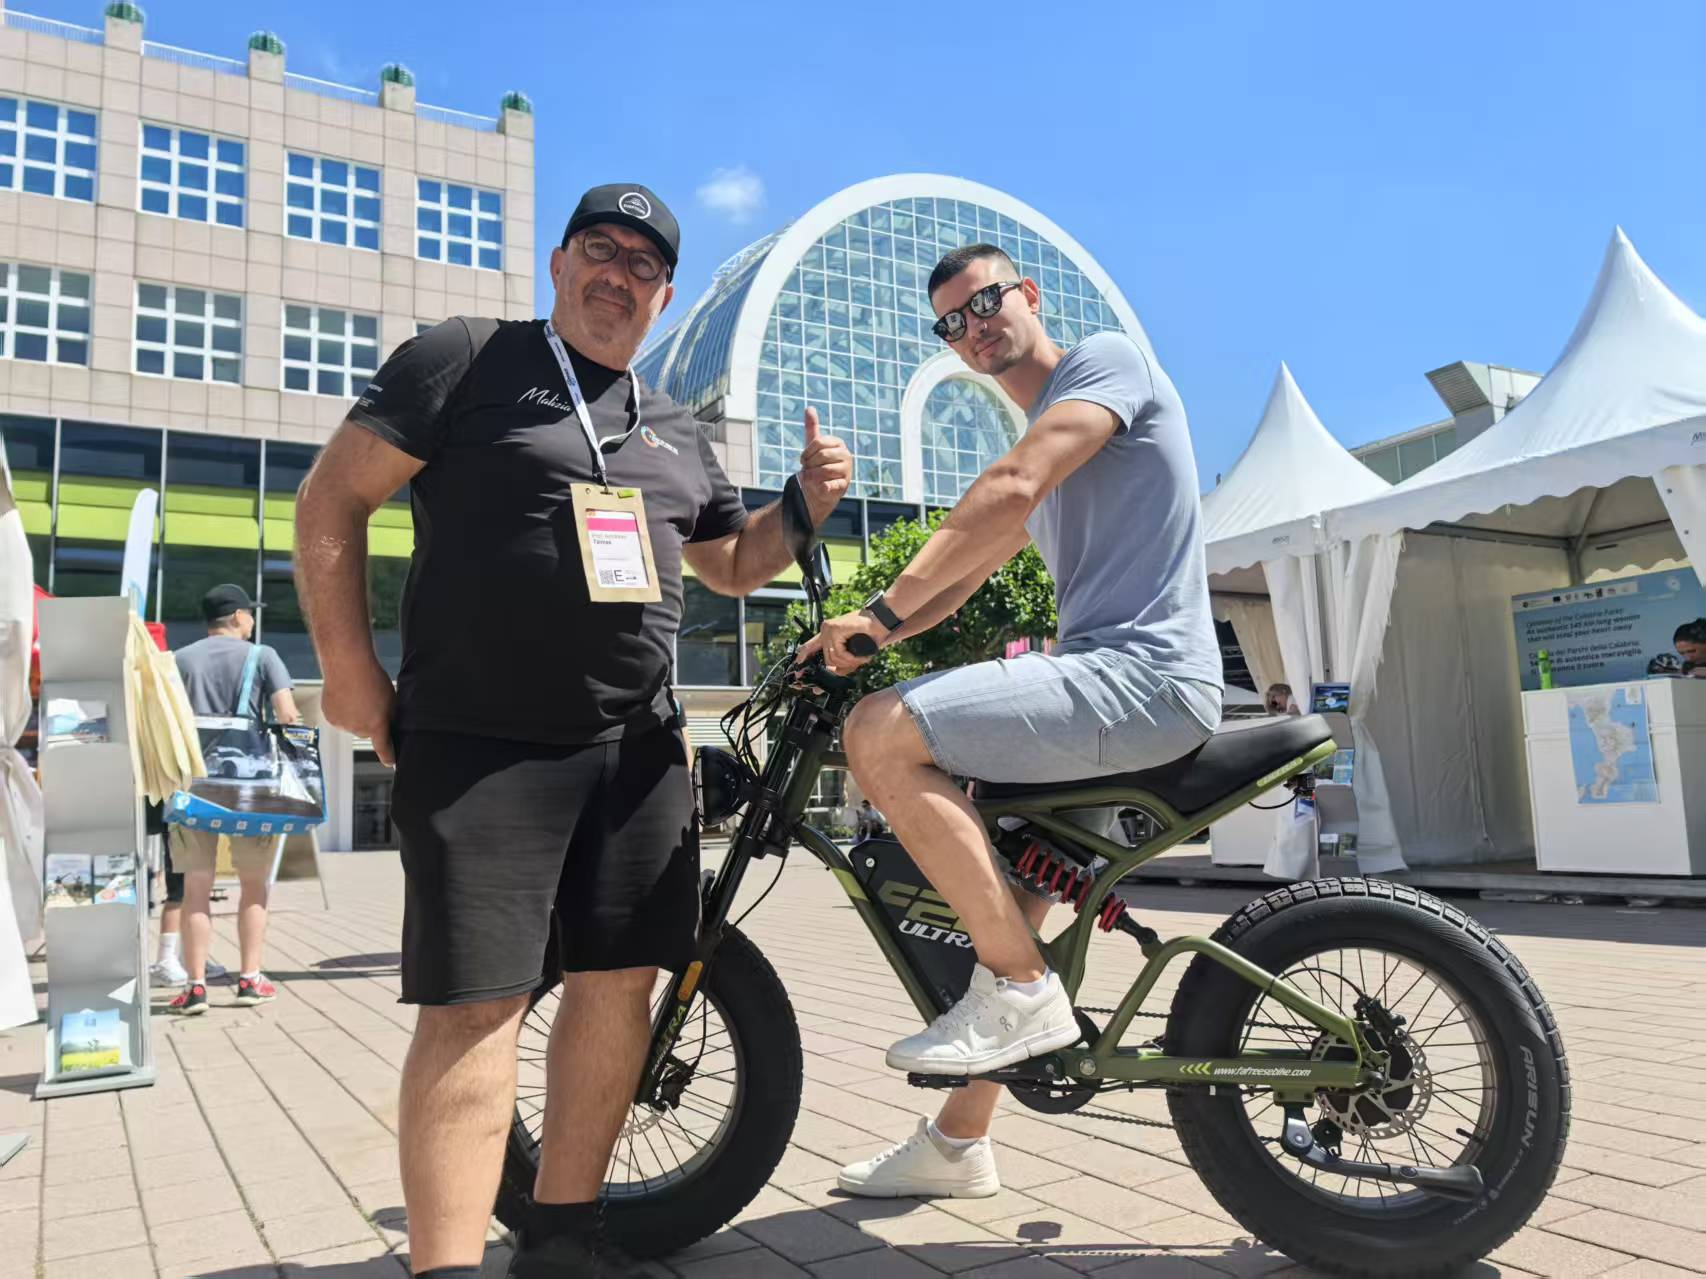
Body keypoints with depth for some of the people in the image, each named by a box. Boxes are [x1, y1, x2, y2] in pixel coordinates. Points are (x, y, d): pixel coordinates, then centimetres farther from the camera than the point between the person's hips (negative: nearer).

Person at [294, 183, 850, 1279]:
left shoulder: (678, 433, 20)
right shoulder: (465, 361, 3)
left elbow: (733, 563, 27)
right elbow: (332, 499, 0)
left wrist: (807, 501, 8)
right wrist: (349, 667, -8)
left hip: (640, 747, 6)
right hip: (481, 744, -5)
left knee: (620, 982, 5)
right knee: (476, 1004, -8)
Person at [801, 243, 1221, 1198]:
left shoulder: (1108, 358, -2)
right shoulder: (1041, 436, 26)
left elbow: (1012, 489, -19)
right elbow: (964, 574, 26)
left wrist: (883, 608, -20)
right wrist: (865, 639, 12)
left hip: (1143, 673, -10)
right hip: (1108, 676, 10)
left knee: (882, 735, -21)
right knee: (1004, 880, 13)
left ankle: (1023, 987, -13)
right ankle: (960, 1143, 27)